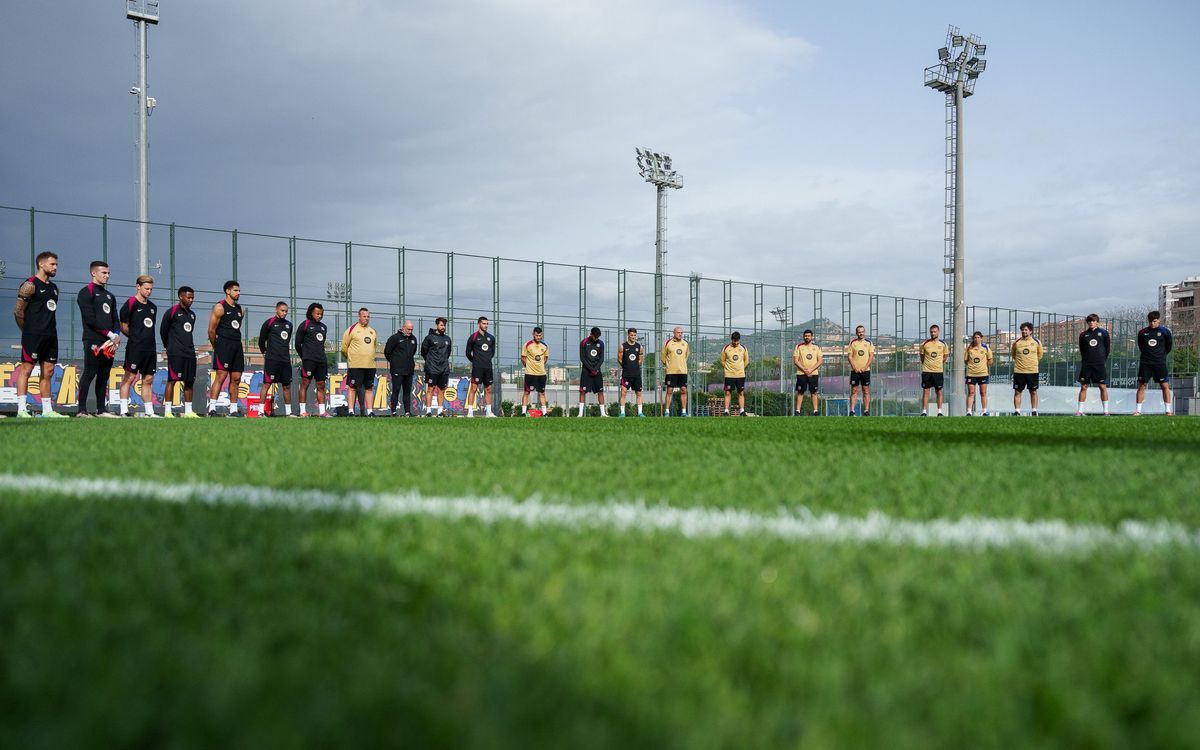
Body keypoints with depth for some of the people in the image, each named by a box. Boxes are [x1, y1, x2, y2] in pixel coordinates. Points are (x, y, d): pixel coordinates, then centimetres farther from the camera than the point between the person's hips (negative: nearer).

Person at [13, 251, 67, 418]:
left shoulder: (54, 287, 18)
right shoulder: (30, 285, -7)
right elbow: (18, 311, -7)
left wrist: (49, 328, 13)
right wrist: (28, 330, 0)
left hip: (50, 335, 8)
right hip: (33, 335, -8)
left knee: (48, 371, 8)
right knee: (26, 368, -6)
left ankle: (47, 410, 11)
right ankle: (22, 409, -6)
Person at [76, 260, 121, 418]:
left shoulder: (110, 296, 22)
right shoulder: (86, 293, -2)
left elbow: (116, 319, 18)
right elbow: (90, 319, -12)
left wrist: (117, 336, -2)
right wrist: (111, 334, -12)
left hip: (109, 343, 7)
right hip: (93, 341, -7)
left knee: (104, 376, 8)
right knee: (89, 374, -9)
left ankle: (101, 409, 11)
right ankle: (82, 410, -9)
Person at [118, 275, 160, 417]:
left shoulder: (153, 307, 17)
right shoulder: (131, 304, -4)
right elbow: (123, 327, -4)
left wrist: (146, 338, 10)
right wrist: (136, 338, 4)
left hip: (150, 349, 7)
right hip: (135, 348, -7)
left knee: (148, 379, 8)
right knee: (129, 377, -6)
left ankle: (149, 411, 12)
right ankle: (124, 411, -6)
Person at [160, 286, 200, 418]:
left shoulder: (192, 314, 18)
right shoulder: (172, 312, -4)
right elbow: (163, 330, 2)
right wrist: (169, 347, 11)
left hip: (190, 352, 7)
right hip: (175, 353, -7)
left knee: (189, 381, 7)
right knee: (172, 380, -9)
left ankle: (188, 411, 12)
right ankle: (167, 411, -10)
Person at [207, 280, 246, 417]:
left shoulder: (240, 309, 17)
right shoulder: (220, 308, -5)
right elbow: (211, 330, -5)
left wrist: (236, 342, 16)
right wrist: (217, 347, 2)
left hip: (237, 346, 7)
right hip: (223, 345, -7)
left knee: (236, 379, 6)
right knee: (221, 376, -13)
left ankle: (233, 410, 10)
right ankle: (212, 408, -14)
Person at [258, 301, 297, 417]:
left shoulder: (289, 324, 15)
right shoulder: (269, 323, -3)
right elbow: (261, 340, 5)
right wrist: (265, 353, 14)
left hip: (285, 360, 6)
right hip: (272, 360, -6)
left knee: (287, 386, 8)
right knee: (267, 384, -7)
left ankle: (288, 412, 15)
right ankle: (261, 411, -7)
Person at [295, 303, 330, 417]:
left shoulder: (323, 327, 18)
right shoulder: (305, 325, -1)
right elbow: (298, 344, 2)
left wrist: (320, 355, 16)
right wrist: (304, 357, 7)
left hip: (322, 360, 6)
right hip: (309, 360, -6)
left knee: (321, 385, 6)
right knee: (305, 384, -5)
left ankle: (322, 411, 7)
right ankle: (303, 411, -5)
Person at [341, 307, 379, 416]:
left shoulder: (373, 331, 14)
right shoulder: (352, 330, -3)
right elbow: (344, 347, 1)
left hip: (370, 365, 6)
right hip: (356, 365, -6)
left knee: (369, 389, 7)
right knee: (352, 388, -3)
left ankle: (369, 411, 11)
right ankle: (351, 411, -1)